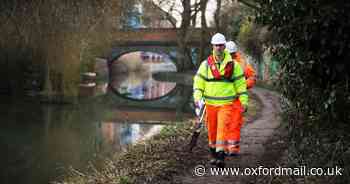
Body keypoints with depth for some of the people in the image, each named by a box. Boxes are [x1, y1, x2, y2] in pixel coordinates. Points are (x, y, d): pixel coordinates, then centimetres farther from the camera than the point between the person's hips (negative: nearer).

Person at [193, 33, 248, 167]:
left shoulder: (233, 65, 2)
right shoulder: (206, 64, 4)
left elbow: (240, 83, 7)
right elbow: (198, 81, 2)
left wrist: (244, 101, 5)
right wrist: (197, 98, -12)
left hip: (227, 104, -2)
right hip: (210, 104, 2)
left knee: (223, 128, -16)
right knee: (212, 130, 11)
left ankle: (221, 156, -18)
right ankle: (214, 155, 28)